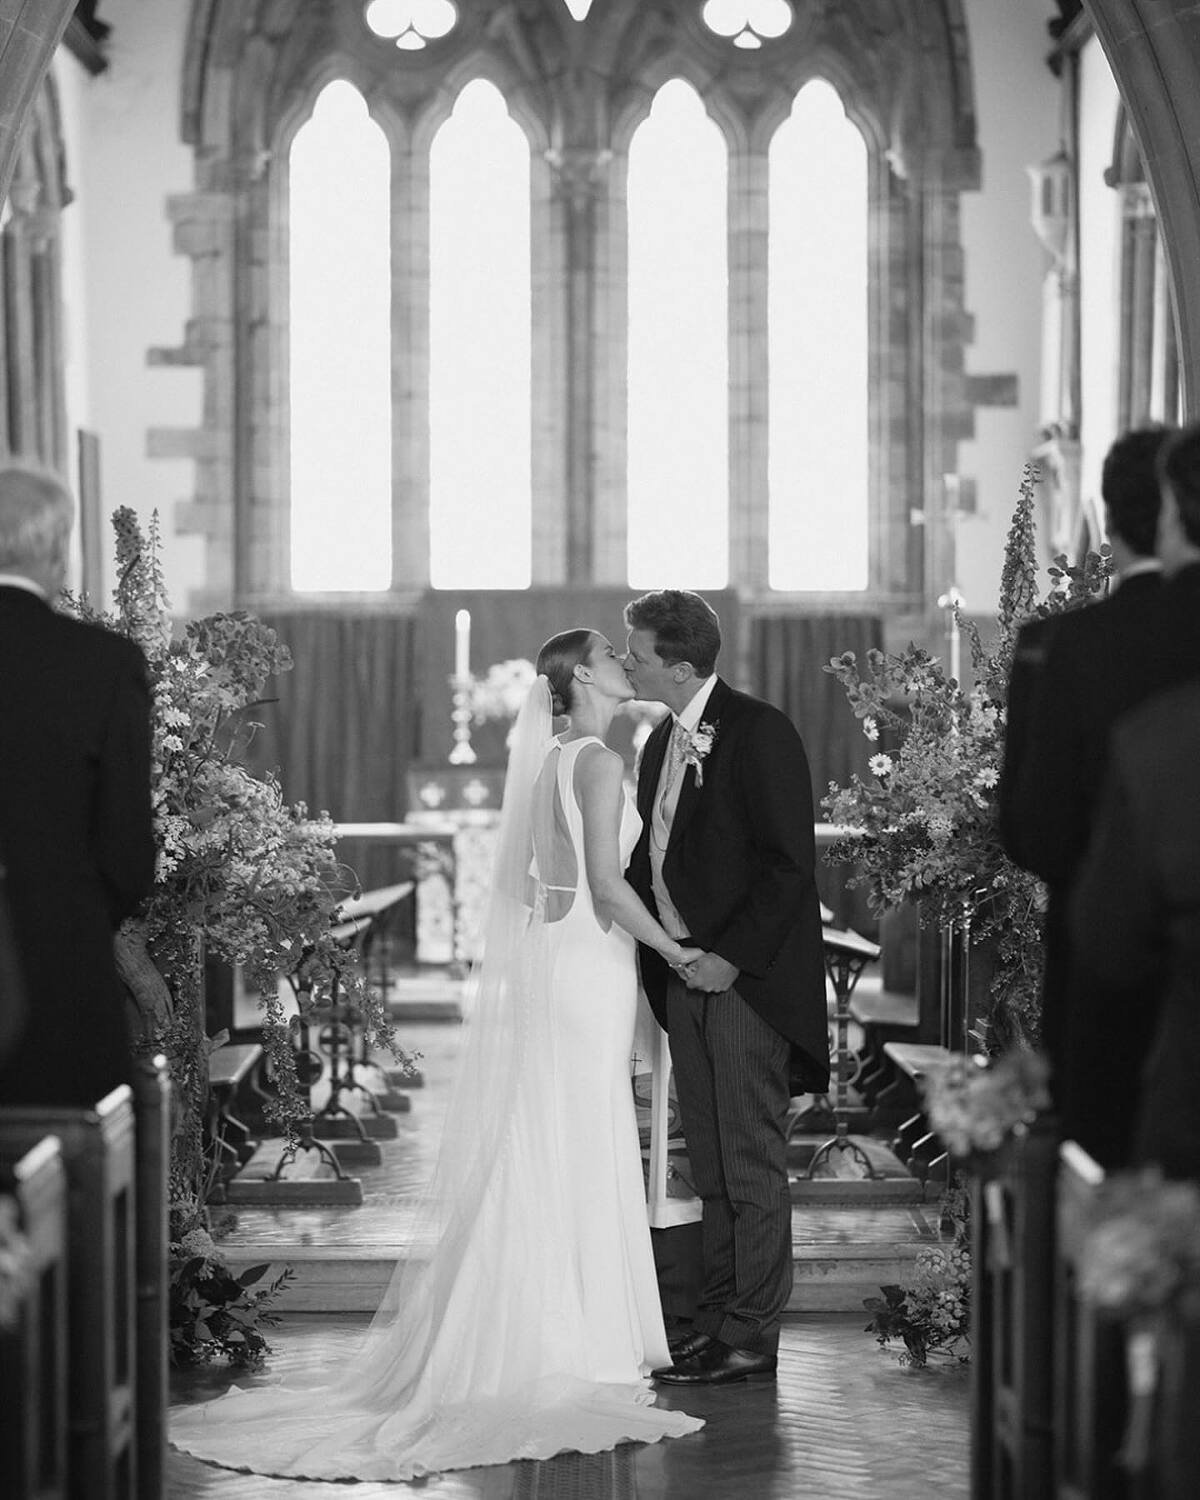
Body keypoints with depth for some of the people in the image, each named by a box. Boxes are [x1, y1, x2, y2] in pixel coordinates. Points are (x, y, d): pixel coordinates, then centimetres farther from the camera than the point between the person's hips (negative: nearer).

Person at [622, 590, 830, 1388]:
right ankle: (719, 1314, 19)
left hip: (746, 975, -8)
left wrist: (731, 956, -17)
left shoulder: (759, 732, -12)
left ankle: (751, 1336, 2)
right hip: (684, 974, 8)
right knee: (711, 1162, 12)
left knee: (752, 1159, -2)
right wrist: (655, 948, 3)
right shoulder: (663, 743, 14)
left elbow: (790, 863, -15)